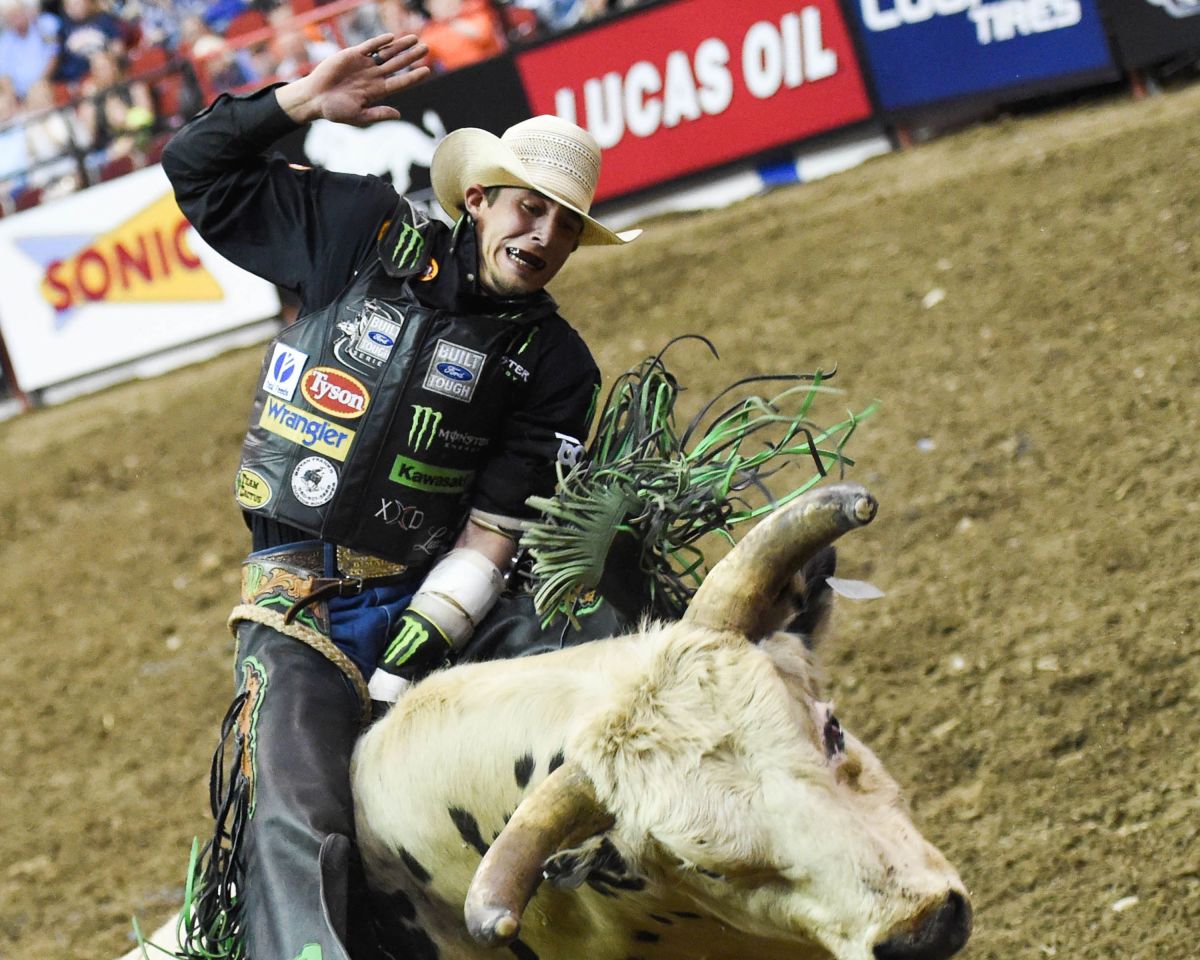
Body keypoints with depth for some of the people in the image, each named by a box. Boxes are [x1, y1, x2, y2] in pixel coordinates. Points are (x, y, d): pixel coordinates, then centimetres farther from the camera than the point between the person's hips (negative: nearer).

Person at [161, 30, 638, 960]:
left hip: (423, 601, 3)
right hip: (301, 595, -2)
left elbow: (491, 534, -3)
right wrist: (299, 101, -3)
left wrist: (403, 666, -13)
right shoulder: (368, 234, 5)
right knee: (299, 824, -22)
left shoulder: (553, 365, 3)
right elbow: (199, 172, 12)